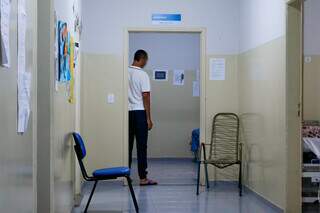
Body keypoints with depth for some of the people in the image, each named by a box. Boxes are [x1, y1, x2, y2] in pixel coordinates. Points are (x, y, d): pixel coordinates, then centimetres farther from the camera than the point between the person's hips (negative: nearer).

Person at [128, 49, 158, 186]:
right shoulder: (142, 75, -9)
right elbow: (145, 97, -11)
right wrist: (149, 118, -6)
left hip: (127, 112, 5)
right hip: (139, 112, -5)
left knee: (127, 145, 10)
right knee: (141, 146, 0)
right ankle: (143, 178, 3)